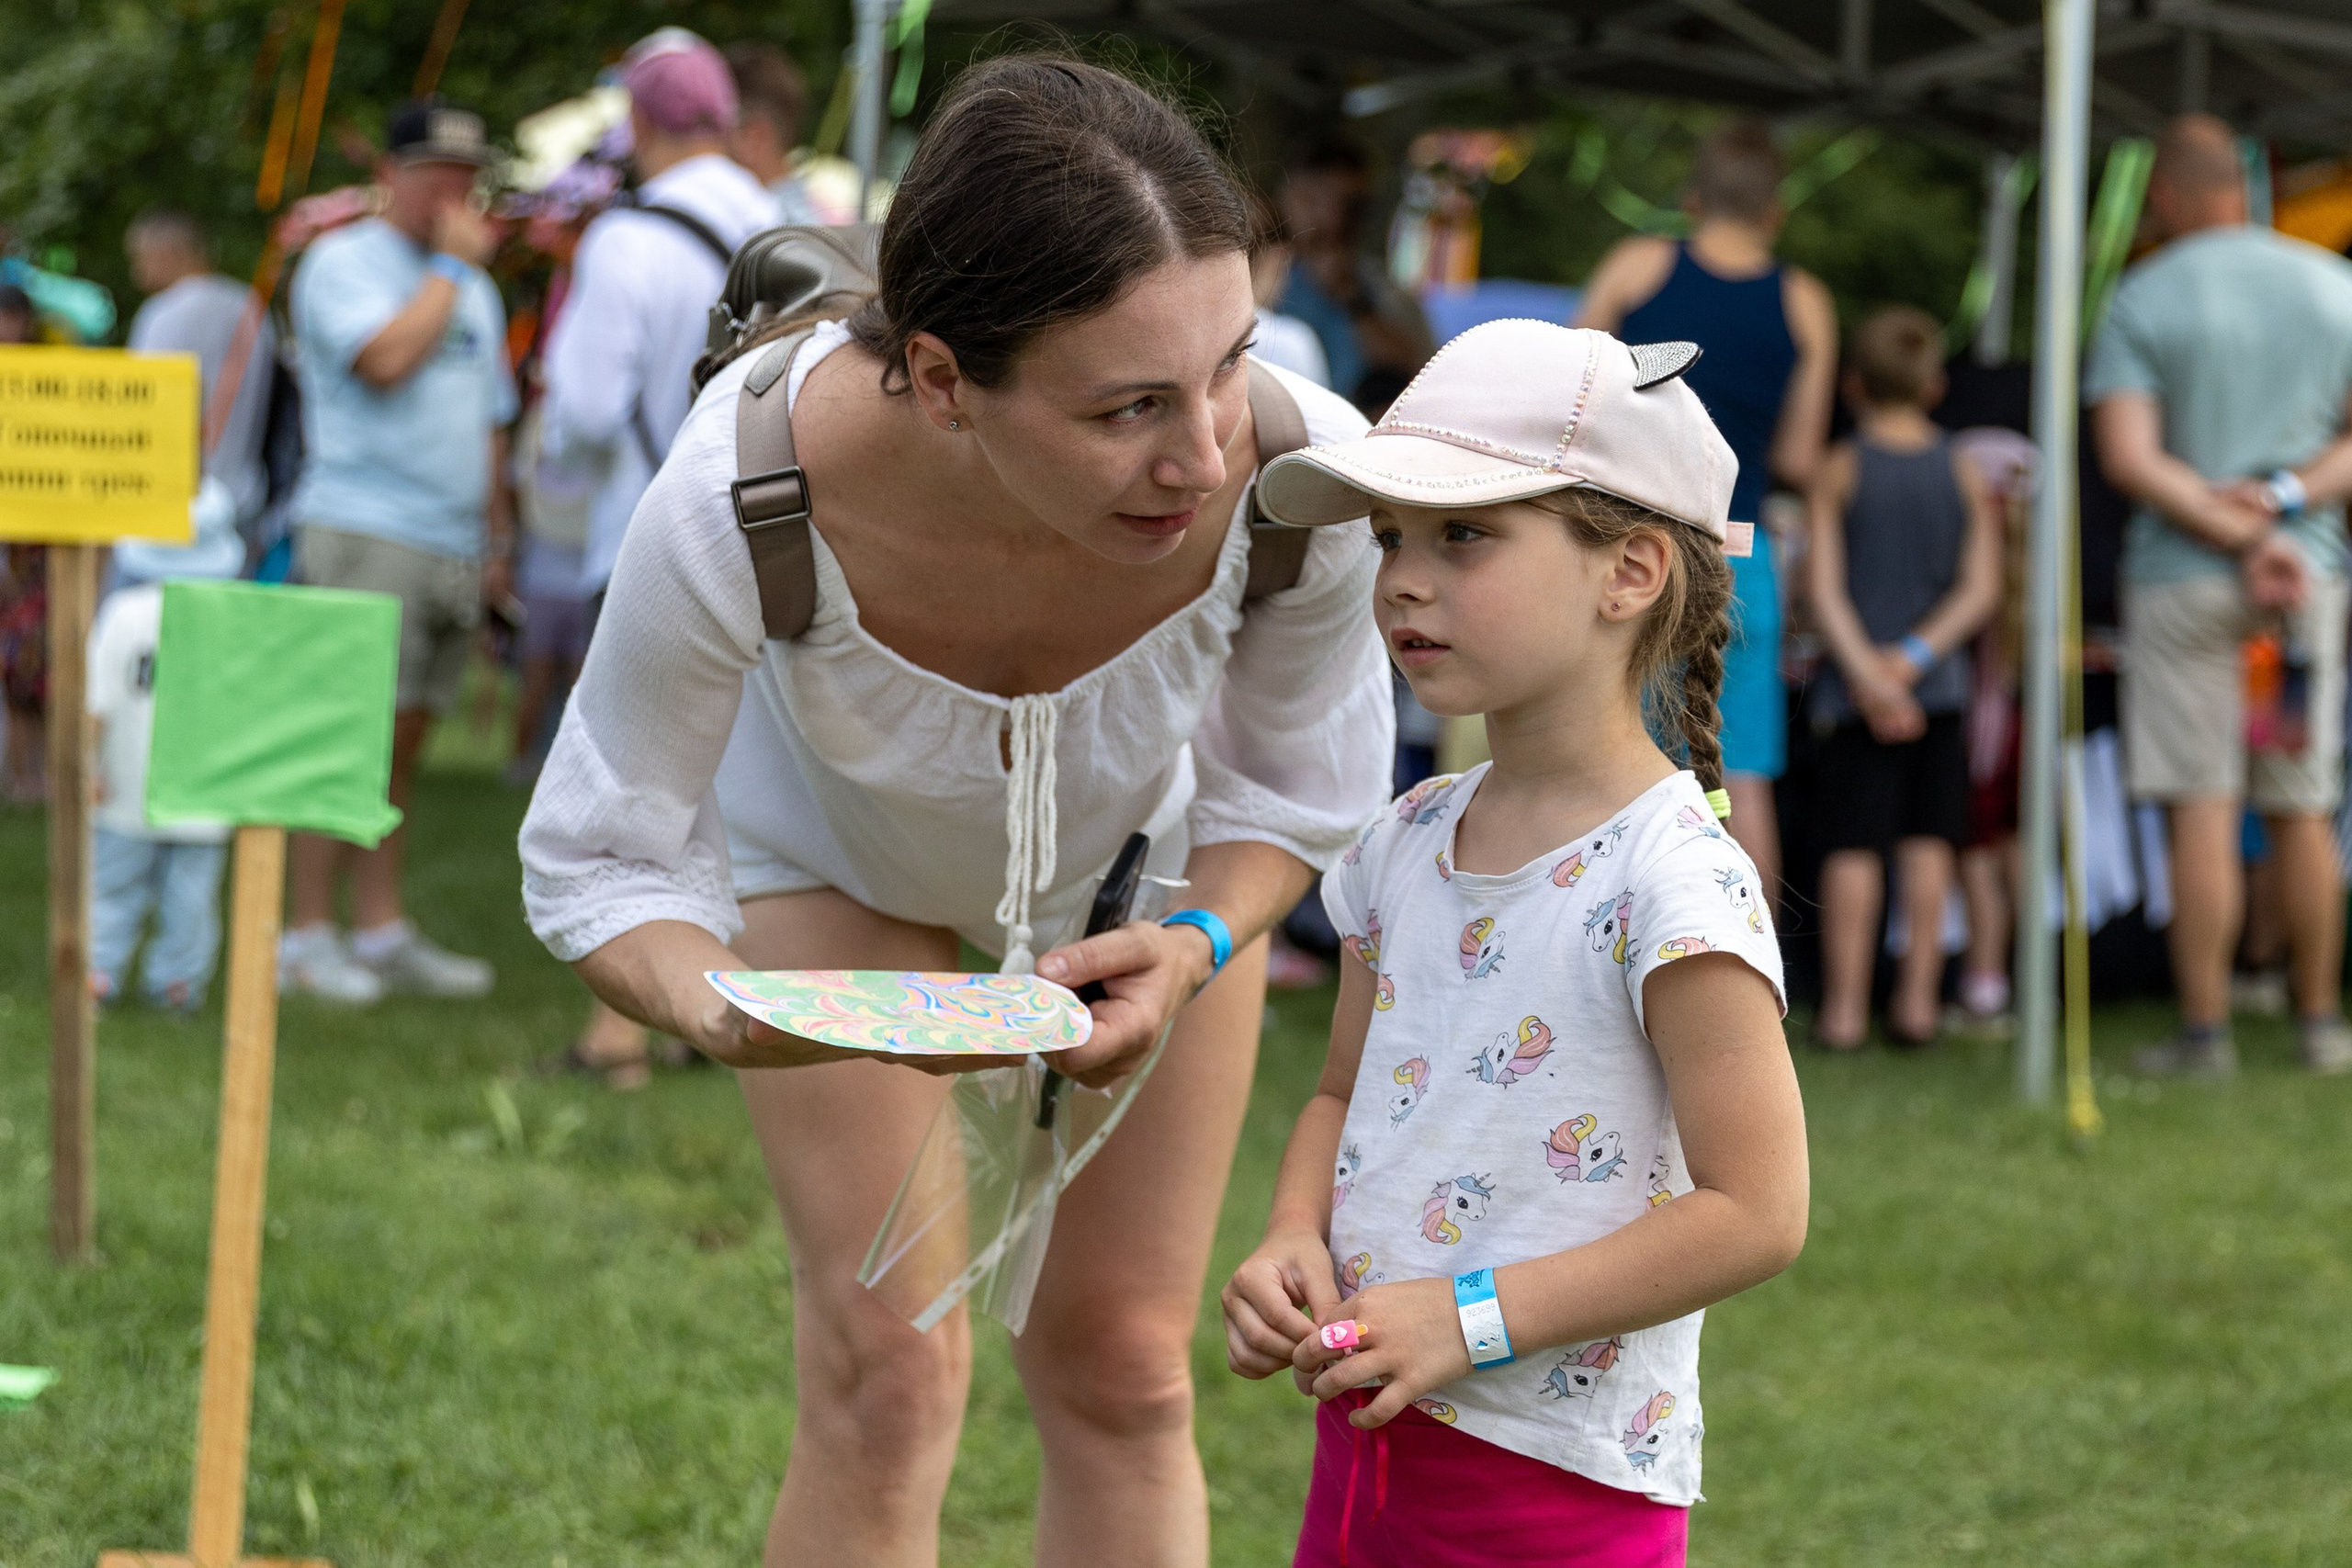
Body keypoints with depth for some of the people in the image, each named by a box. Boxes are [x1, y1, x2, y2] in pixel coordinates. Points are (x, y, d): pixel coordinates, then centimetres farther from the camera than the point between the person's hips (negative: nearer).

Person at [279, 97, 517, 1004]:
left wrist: (496, 541, 22)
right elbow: (385, 358, -19)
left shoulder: (475, 290, 23)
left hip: (452, 545, 7)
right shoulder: (343, 263, -2)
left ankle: (380, 931, 11)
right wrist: (452, 264, -9)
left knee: (401, 743, 8)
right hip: (363, 529, -7)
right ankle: (307, 936, -7)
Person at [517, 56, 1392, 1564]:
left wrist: (1201, 946, -36)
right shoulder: (737, 505, -44)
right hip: (839, 843, -1)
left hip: (1153, 847, 2)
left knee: (1121, 1372, 6)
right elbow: (600, 857, -26)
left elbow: (1299, 791, -16)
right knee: (888, 1372, -8)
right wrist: (715, 1007, -47)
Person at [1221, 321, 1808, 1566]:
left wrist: (1472, 1316, -20)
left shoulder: (1672, 877, -16)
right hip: (1367, 1438, 7)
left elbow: (1755, 1213, -18)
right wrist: (1292, 1244, 0)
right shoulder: (1407, 844, 7)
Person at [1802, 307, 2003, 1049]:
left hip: (1855, 686, -2)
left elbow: (1824, 585, -10)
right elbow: (1981, 589, -3)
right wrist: (1913, 657, -8)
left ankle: (1844, 1006, -1)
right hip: (1940, 687, 2)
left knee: (1853, 843, 0)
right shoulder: (1965, 474, 4)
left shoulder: (1838, 471, -3)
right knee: (1927, 840, 8)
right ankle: (1918, 996, 7)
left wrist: (1865, 672, -13)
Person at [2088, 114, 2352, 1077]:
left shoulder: (2140, 302, -4)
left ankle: (2204, 1031, -4)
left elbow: (2129, 458, -13)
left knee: (2201, 810, -3)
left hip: (2182, 579, -3)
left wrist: (2240, 539, -14)